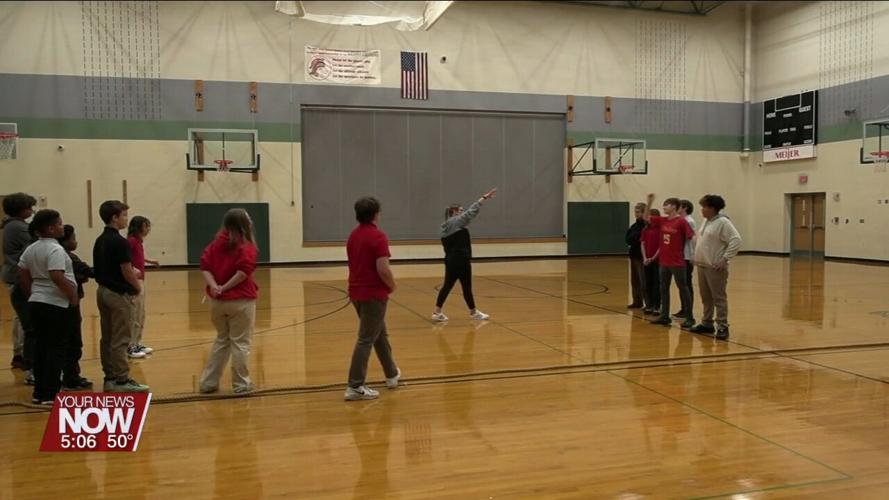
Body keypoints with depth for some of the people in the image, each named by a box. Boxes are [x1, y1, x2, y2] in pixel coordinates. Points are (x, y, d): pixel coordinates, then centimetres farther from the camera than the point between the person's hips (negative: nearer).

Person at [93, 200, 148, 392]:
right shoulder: (119, 241, -17)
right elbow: (127, 271, -18)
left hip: (103, 291, 9)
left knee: (107, 338, 12)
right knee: (120, 340, -4)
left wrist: (133, 272, 14)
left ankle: (110, 378, 19)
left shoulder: (100, 241, 11)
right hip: (119, 294, -9)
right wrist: (138, 287, -1)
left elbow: (102, 269, 15)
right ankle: (122, 380, 0)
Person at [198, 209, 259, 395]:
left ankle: (208, 382, 25)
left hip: (217, 300, 6)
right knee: (240, 343, 6)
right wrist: (226, 287, -14)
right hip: (240, 301, -6)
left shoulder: (217, 243, 9)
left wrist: (214, 286, -10)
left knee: (222, 340, 21)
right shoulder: (246, 246, -7)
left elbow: (205, 265, -1)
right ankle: (241, 384, 15)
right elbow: (244, 270, -22)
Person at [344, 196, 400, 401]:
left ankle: (392, 374, 34)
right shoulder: (378, 236, -17)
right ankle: (355, 386, 0)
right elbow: (383, 270, -23)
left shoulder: (353, 235, 9)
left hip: (357, 292, 9)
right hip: (373, 294, -9)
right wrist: (392, 285, -4)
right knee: (366, 340, -3)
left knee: (379, 334, 21)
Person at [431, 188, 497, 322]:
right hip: (460, 261, -9)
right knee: (466, 287, 3)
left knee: (447, 286, 9)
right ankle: (474, 312, 16)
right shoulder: (457, 221, -10)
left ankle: (437, 313, 8)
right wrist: (485, 197, -8)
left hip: (451, 261, 9)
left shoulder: (445, 227, 15)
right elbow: (472, 211, -12)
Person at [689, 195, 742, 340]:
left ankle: (722, 327, 2)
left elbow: (736, 240, -19)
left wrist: (725, 259, -21)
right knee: (706, 297, 15)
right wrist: (697, 257, 15)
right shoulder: (706, 221, 14)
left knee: (718, 298, -3)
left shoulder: (723, 222, -12)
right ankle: (707, 324, 25)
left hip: (715, 267, -8)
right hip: (702, 266, 8)